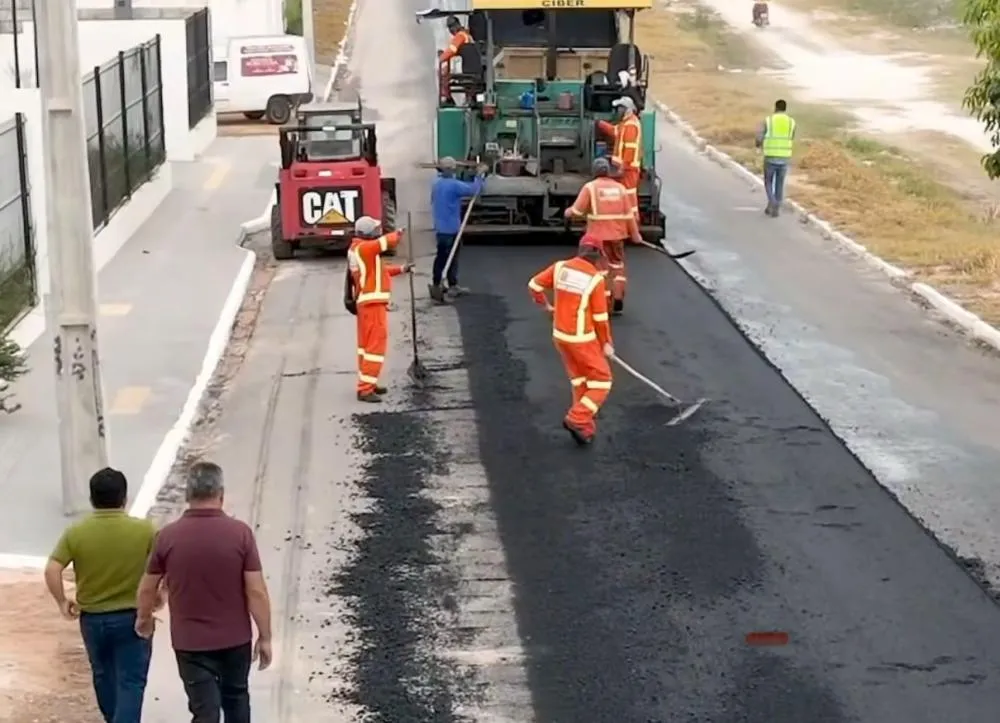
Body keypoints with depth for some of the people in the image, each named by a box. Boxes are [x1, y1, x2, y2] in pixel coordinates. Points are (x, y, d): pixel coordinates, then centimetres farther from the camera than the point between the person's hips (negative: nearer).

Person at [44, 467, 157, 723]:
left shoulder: (76, 533, -9)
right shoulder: (144, 530, -11)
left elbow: (51, 571, -15)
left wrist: (62, 602, 0)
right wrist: (156, 595, 9)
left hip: (92, 619, 3)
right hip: (132, 618, -2)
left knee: (104, 676, 23)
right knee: (130, 682, 1)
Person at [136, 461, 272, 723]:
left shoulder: (168, 536, -9)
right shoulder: (240, 533, -13)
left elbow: (148, 587, 3)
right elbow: (256, 591, -12)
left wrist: (144, 619, 23)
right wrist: (265, 637, -1)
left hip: (191, 641, -1)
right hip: (235, 638, 1)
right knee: (236, 699, 24)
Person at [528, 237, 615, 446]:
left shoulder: (560, 267, -4)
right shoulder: (595, 279, -17)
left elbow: (534, 284, 5)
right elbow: (600, 317, -12)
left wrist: (544, 303, 26)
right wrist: (606, 343, 2)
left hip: (560, 335, 6)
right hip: (582, 340, -6)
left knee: (579, 379, 21)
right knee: (601, 381, 6)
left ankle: (585, 426, 25)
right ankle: (577, 420, -5)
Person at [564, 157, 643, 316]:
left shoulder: (590, 187, -6)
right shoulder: (619, 188, 6)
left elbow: (577, 210, -8)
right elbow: (629, 214, 5)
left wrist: (568, 212, 14)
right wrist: (635, 233, 13)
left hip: (598, 235, -4)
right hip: (617, 234, 4)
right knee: (618, 265, 17)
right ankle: (618, 301, 15)